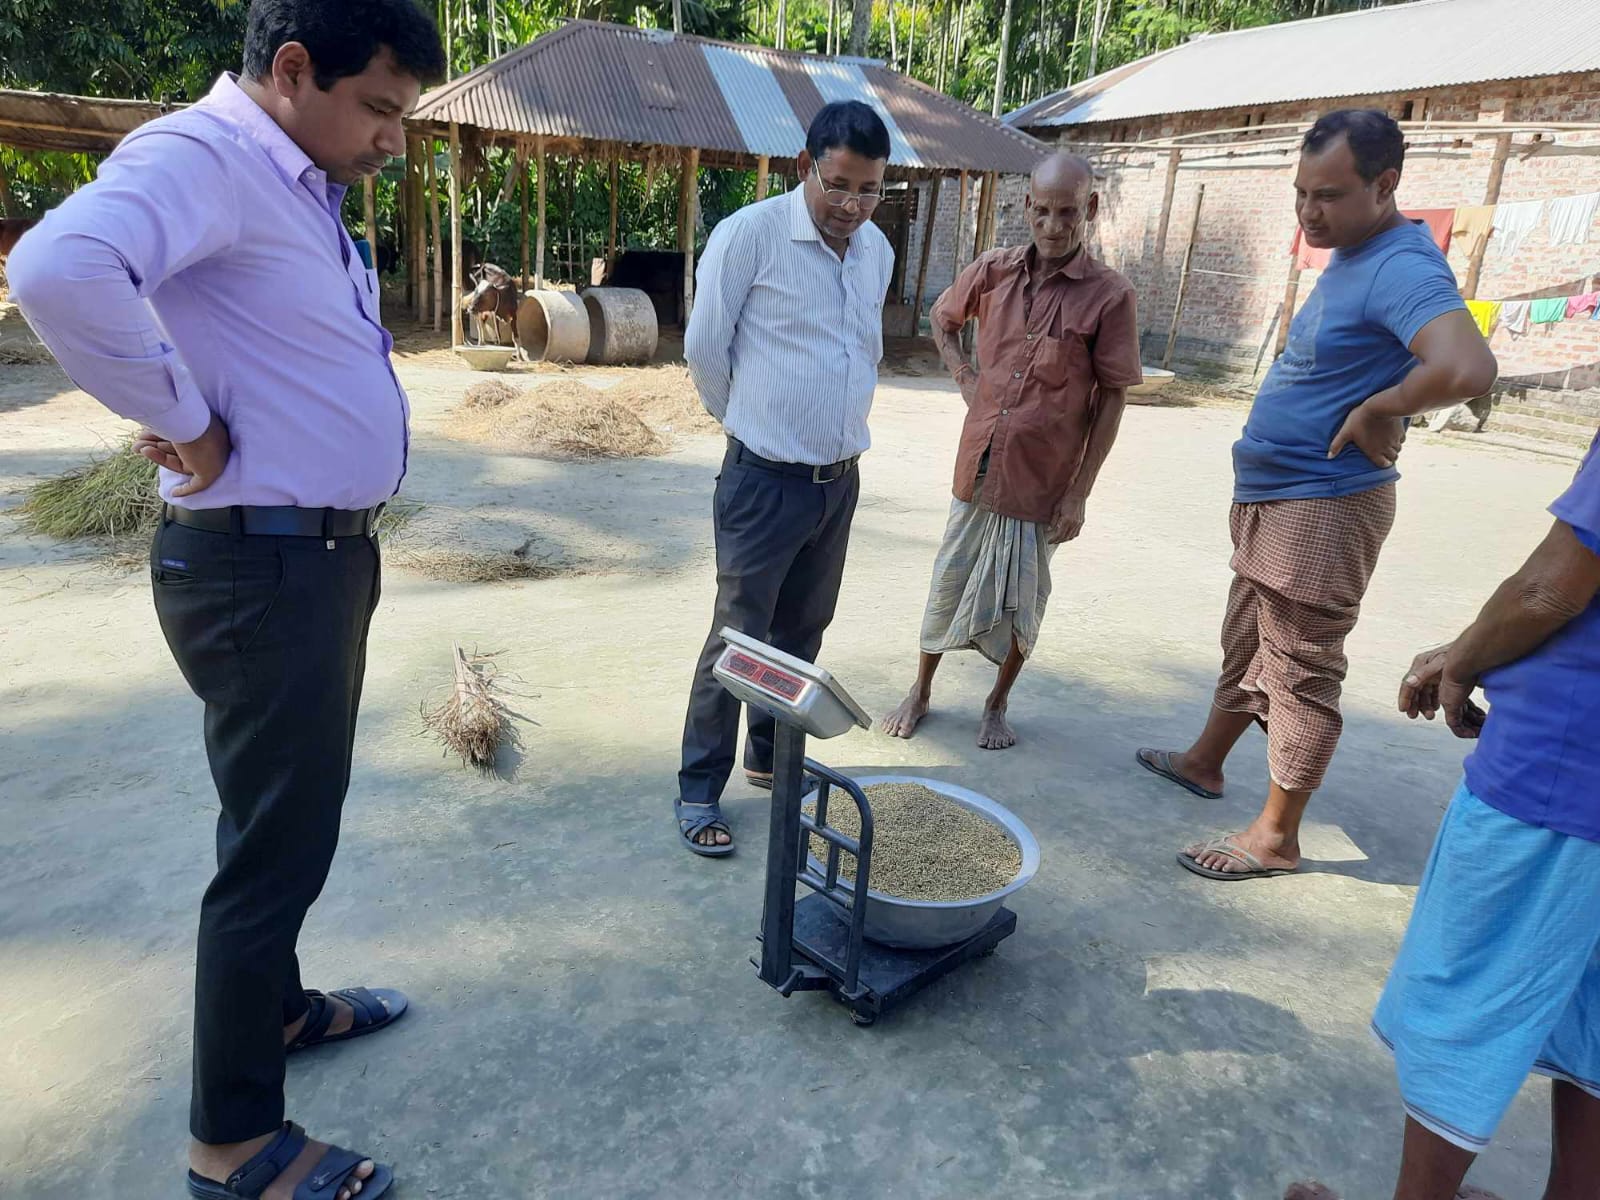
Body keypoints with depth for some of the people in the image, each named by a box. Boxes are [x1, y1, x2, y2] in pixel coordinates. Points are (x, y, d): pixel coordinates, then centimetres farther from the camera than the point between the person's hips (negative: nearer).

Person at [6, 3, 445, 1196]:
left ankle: (277, 1005, 44)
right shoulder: (199, 156, -17)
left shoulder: (301, 186, 13)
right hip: (261, 570, -10)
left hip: (324, 555, 10)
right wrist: (188, 426, -24)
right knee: (277, 842, 2)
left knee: (294, 817, 22)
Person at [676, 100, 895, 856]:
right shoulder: (750, 235, -13)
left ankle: (770, 757, 35)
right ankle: (699, 791, 14)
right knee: (738, 639, -1)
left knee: (802, 633, 16)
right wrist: (750, 423, 6)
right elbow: (705, 349, -7)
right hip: (765, 480, -6)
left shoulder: (878, 250, 7)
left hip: (840, 479, 6)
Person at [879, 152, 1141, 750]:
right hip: (978, 466, 3)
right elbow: (943, 318, 19)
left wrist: (1080, 492, -9)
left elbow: (1111, 398, -7)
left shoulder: (1109, 296, -10)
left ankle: (997, 705, 32)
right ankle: (920, 693, 31)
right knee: (950, 581, 13)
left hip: (1043, 479, -3)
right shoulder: (994, 271, -1)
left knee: (1021, 599, 11)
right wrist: (964, 377, 4)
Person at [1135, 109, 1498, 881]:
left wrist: (1373, 411, -23)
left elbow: (1467, 368, -36)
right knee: (1247, 644, 22)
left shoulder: (1401, 268, -20)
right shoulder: (1351, 257, 11)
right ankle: (1204, 762, 41)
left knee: (1300, 671, 0)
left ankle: (1275, 837, 13)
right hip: (1271, 499, 10)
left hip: (1320, 511, -10)